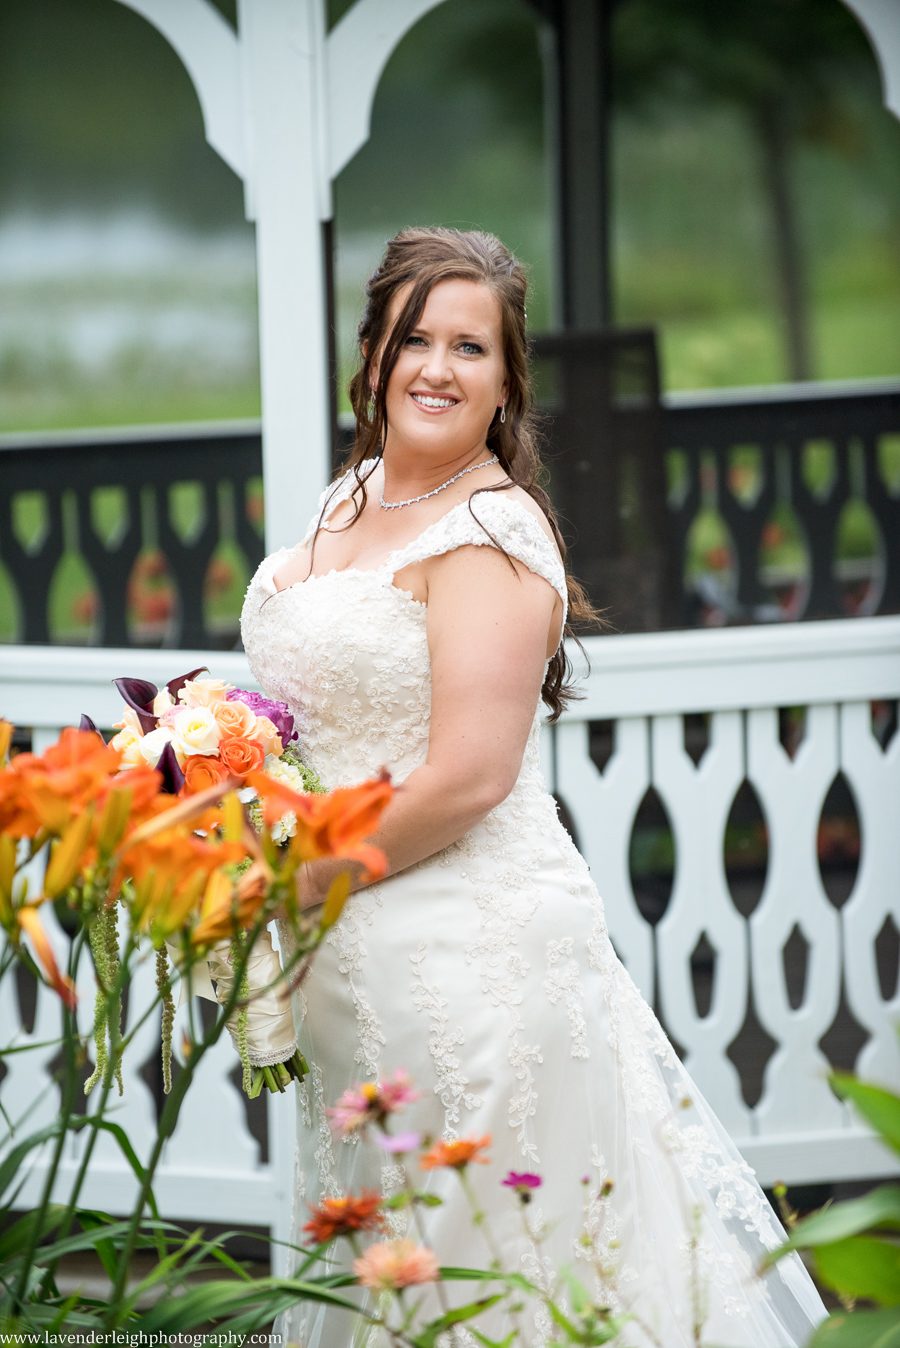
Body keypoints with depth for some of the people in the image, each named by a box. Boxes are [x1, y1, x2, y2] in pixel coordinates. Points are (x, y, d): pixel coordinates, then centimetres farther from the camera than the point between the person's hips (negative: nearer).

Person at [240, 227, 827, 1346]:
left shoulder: (490, 533, -16)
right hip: (358, 956, 9)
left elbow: (469, 775, -23)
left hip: (468, 950, -9)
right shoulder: (351, 498, 10)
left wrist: (295, 888, -16)